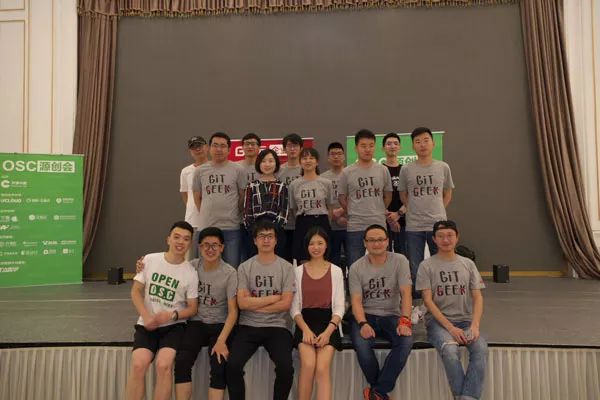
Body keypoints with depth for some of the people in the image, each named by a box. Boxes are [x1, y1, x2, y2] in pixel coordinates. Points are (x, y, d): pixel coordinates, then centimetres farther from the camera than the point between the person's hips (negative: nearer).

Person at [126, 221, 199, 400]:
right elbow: (136, 291, 3)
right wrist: (146, 315, -13)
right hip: (147, 325, 1)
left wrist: (172, 315, -17)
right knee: (138, 364, -23)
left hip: (173, 326, -1)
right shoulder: (150, 260, 0)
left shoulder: (191, 273, -4)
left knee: (163, 365, -25)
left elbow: (192, 308, 2)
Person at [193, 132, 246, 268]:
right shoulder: (200, 171, 6)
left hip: (231, 228, -2)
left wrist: (235, 216, 9)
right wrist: (207, 215, 12)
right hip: (206, 228, 2)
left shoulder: (237, 170, -1)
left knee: (232, 268, 6)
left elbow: (243, 197, 4)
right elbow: (197, 197, 14)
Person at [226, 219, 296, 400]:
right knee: (233, 365, -21)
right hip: (249, 326, 1)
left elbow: (285, 304, -6)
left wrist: (255, 304, -6)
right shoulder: (244, 267, 4)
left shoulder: (286, 267, 2)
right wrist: (274, 297, -6)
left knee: (286, 368, -23)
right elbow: (242, 303, -7)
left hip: (277, 326, -1)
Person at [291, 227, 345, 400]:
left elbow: (339, 307, 3)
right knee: (308, 365, -25)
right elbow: (294, 308, 5)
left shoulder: (336, 271, 8)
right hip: (305, 323, 1)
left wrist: (328, 331, -14)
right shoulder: (298, 271, 9)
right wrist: (306, 329, -13)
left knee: (322, 368, -23)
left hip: (328, 323, 0)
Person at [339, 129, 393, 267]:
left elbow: (388, 195, 13)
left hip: (379, 225, 2)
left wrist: (378, 212, 11)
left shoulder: (383, 170, 4)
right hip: (355, 227, -1)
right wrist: (354, 213, 5)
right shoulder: (347, 172, -1)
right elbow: (342, 198, 7)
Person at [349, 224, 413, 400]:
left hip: (392, 315, 1)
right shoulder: (356, 267, -1)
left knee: (406, 341, -31)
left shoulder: (400, 261, -2)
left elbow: (406, 293, -10)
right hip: (366, 315, 0)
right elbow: (356, 300, -7)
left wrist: (404, 320, -25)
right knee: (361, 343, -32)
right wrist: (363, 324, -25)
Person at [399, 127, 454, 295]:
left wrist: (437, 211, 5)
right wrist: (416, 211, 6)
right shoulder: (406, 169, 0)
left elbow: (448, 194, 14)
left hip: (438, 224, 1)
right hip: (413, 226, -1)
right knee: (415, 270, 6)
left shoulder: (443, 167, 3)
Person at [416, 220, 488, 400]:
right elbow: (428, 300, -5)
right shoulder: (427, 266, 1)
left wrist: (475, 325, -12)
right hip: (438, 320, -3)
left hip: (465, 320, 3)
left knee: (481, 348, -27)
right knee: (450, 350, -32)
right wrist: (450, 327, -16)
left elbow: (477, 297, 6)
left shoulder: (468, 264, 11)